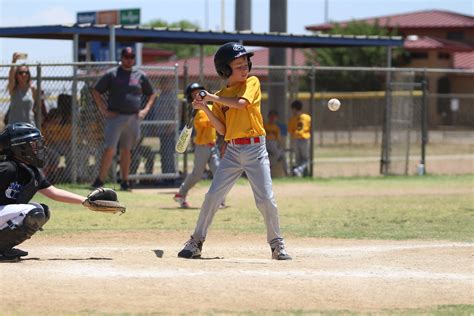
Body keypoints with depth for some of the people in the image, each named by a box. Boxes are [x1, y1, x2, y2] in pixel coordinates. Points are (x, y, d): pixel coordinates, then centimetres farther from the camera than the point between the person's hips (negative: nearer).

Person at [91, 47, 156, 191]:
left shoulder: (140, 76, 10)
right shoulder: (111, 74, 3)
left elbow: (151, 94, 20)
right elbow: (96, 92, 5)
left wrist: (146, 110, 5)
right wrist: (104, 110, -5)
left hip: (133, 118, 3)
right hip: (115, 116, -3)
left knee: (126, 150, 9)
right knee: (110, 149, -11)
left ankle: (124, 181, 14)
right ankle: (100, 180, -7)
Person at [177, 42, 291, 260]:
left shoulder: (252, 83, 2)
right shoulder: (220, 97, 12)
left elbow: (240, 103, -17)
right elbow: (223, 130, 5)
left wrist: (212, 98, -11)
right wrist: (205, 109, -4)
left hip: (255, 148, -3)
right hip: (232, 150, 3)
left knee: (266, 199, -8)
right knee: (212, 197, -2)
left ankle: (277, 245, 6)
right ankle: (196, 242, 7)